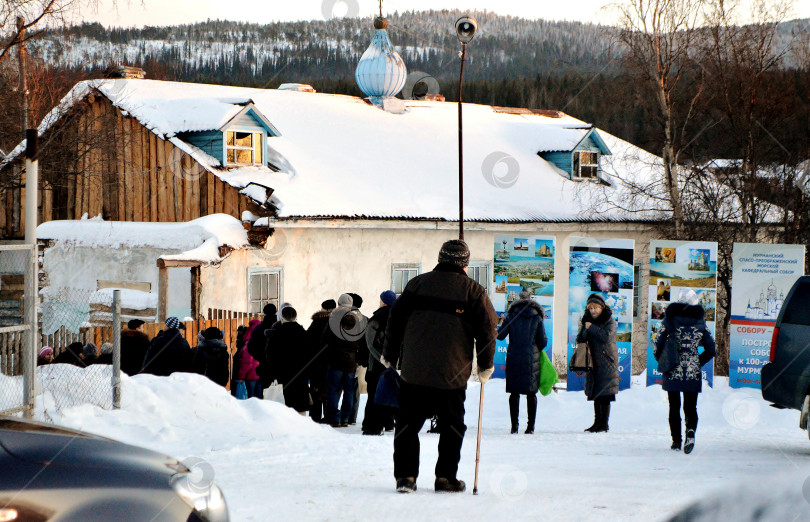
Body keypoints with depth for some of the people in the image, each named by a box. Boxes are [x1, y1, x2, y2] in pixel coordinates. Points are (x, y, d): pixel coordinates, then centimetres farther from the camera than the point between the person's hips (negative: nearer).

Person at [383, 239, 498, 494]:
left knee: (408, 424, 8)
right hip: (453, 375, -1)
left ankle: (405, 475, 1)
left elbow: (395, 321, 8)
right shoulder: (474, 291, 0)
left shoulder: (417, 284, 5)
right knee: (451, 426, 11)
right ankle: (446, 477, 11)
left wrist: (390, 356, 18)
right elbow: (487, 329, 0)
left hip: (414, 371, 1)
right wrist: (485, 366, 12)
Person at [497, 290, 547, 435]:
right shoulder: (537, 318, 1)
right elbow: (543, 341, 0)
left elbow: (500, 335, -3)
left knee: (514, 393, 6)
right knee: (531, 393, 6)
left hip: (514, 358, 0)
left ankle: (514, 425, 2)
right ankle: (531, 425, 3)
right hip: (531, 359, 0)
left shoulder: (512, 316, 0)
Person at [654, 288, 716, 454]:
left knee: (674, 407, 11)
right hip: (693, 372, 1)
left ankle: (676, 441, 6)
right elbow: (711, 350, 6)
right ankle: (691, 431, -23)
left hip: (673, 372, -1)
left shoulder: (670, 319, -4)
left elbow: (658, 342, -4)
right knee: (691, 407, 6)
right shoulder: (700, 322, 2)